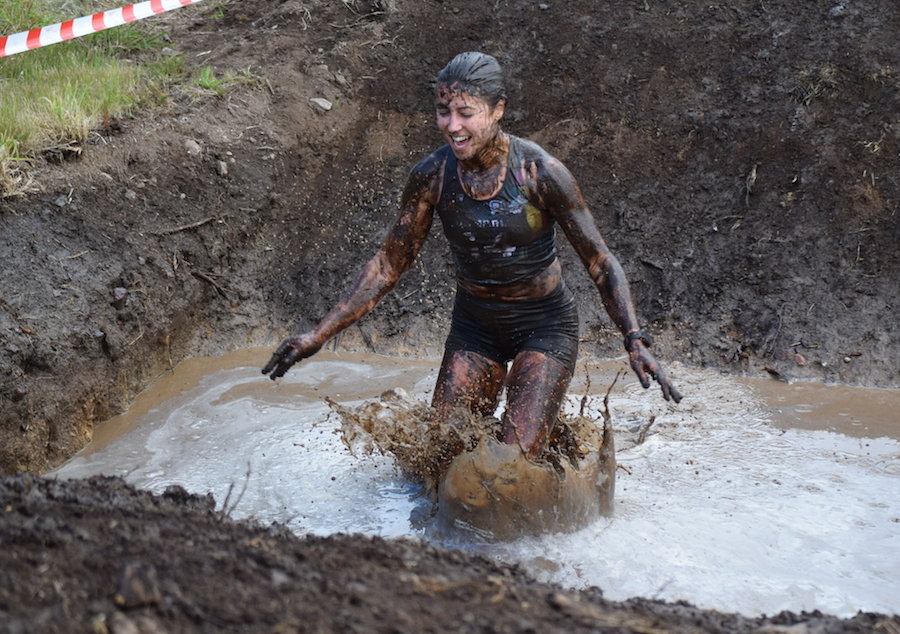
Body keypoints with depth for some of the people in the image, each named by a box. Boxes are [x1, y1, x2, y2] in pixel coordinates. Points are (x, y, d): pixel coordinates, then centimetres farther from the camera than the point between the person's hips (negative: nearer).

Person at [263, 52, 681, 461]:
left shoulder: (538, 171, -21)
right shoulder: (431, 177, -11)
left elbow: (600, 264, -15)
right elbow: (388, 265, -1)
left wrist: (635, 341, -27)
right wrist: (320, 334, -4)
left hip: (544, 325, -4)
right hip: (473, 325, 4)